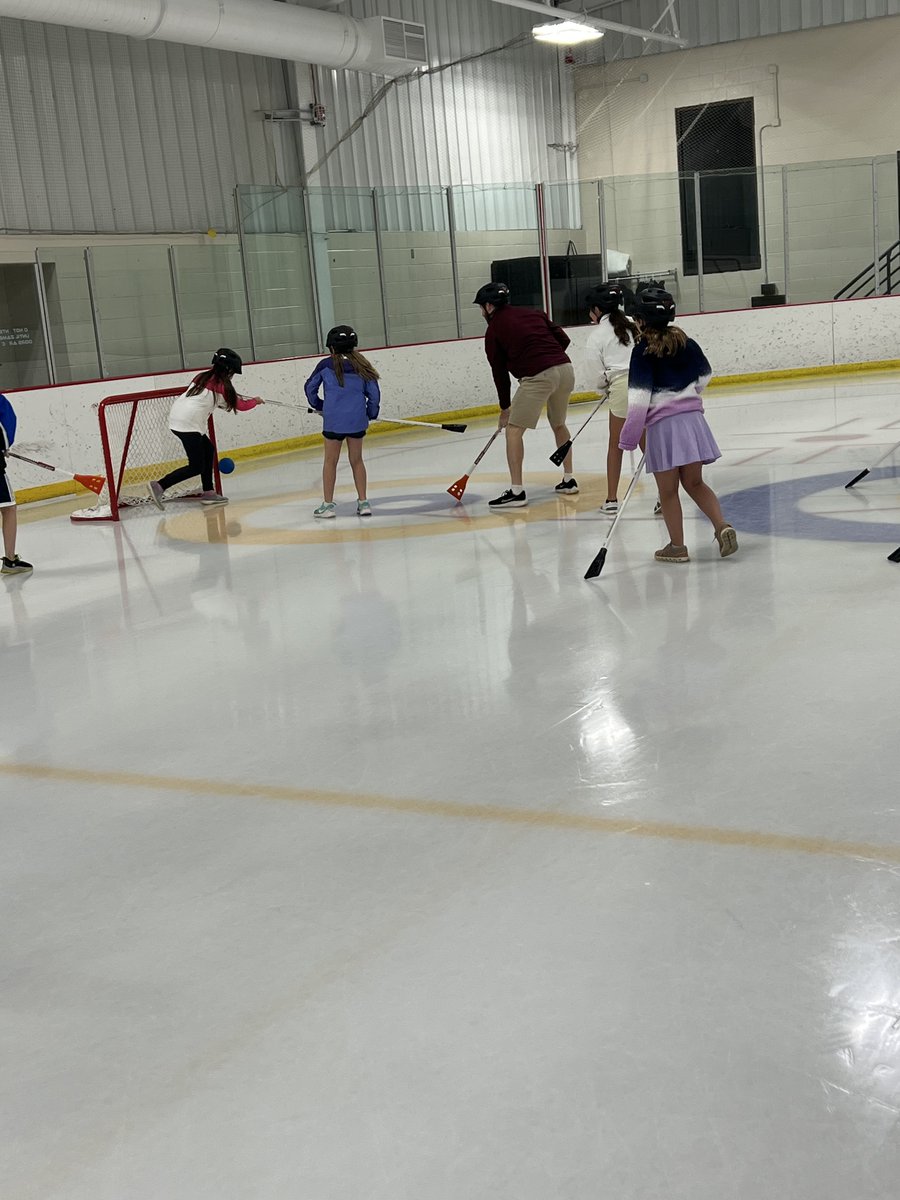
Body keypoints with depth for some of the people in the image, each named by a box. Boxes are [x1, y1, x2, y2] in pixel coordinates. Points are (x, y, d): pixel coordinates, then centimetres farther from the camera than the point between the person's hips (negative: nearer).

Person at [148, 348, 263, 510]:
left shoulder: (205, 376, 16)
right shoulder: (222, 384, -5)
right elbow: (240, 405, 5)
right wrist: (255, 401, 24)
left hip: (178, 416, 9)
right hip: (188, 424, -9)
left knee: (209, 450, 20)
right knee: (196, 467, -5)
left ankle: (208, 492, 22)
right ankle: (159, 486, -14)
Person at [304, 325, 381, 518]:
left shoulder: (326, 365, -5)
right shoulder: (361, 366, 1)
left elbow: (310, 387, 6)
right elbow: (374, 393, 4)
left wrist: (318, 405, 23)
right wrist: (371, 414, 19)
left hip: (333, 420, -3)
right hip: (357, 420, 3)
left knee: (330, 461, 9)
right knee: (356, 460, 14)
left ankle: (328, 504, 11)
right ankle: (363, 502, 15)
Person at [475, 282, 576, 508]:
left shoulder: (493, 330, 8)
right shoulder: (533, 313, 20)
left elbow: (499, 371, 12)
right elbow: (563, 339, 16)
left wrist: (505, 407, 22)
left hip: (537, 377, -6)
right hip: (565, 369, 7)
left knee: (513, 429, 0)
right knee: (558, 424, 26)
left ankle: (516, 491, -5)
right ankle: (569, 480, 30)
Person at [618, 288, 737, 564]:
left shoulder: (643, 351, -9)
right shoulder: (686, 342, 8)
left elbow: (639, 397, -14)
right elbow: (703, 377, 20)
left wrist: (629, 437, -11)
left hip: (662, 424, -5)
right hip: (692, 416, 5)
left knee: (668, 491, 7)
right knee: (695, 483, 16)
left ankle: (677, 546, 13)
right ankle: (722, 526, 0)